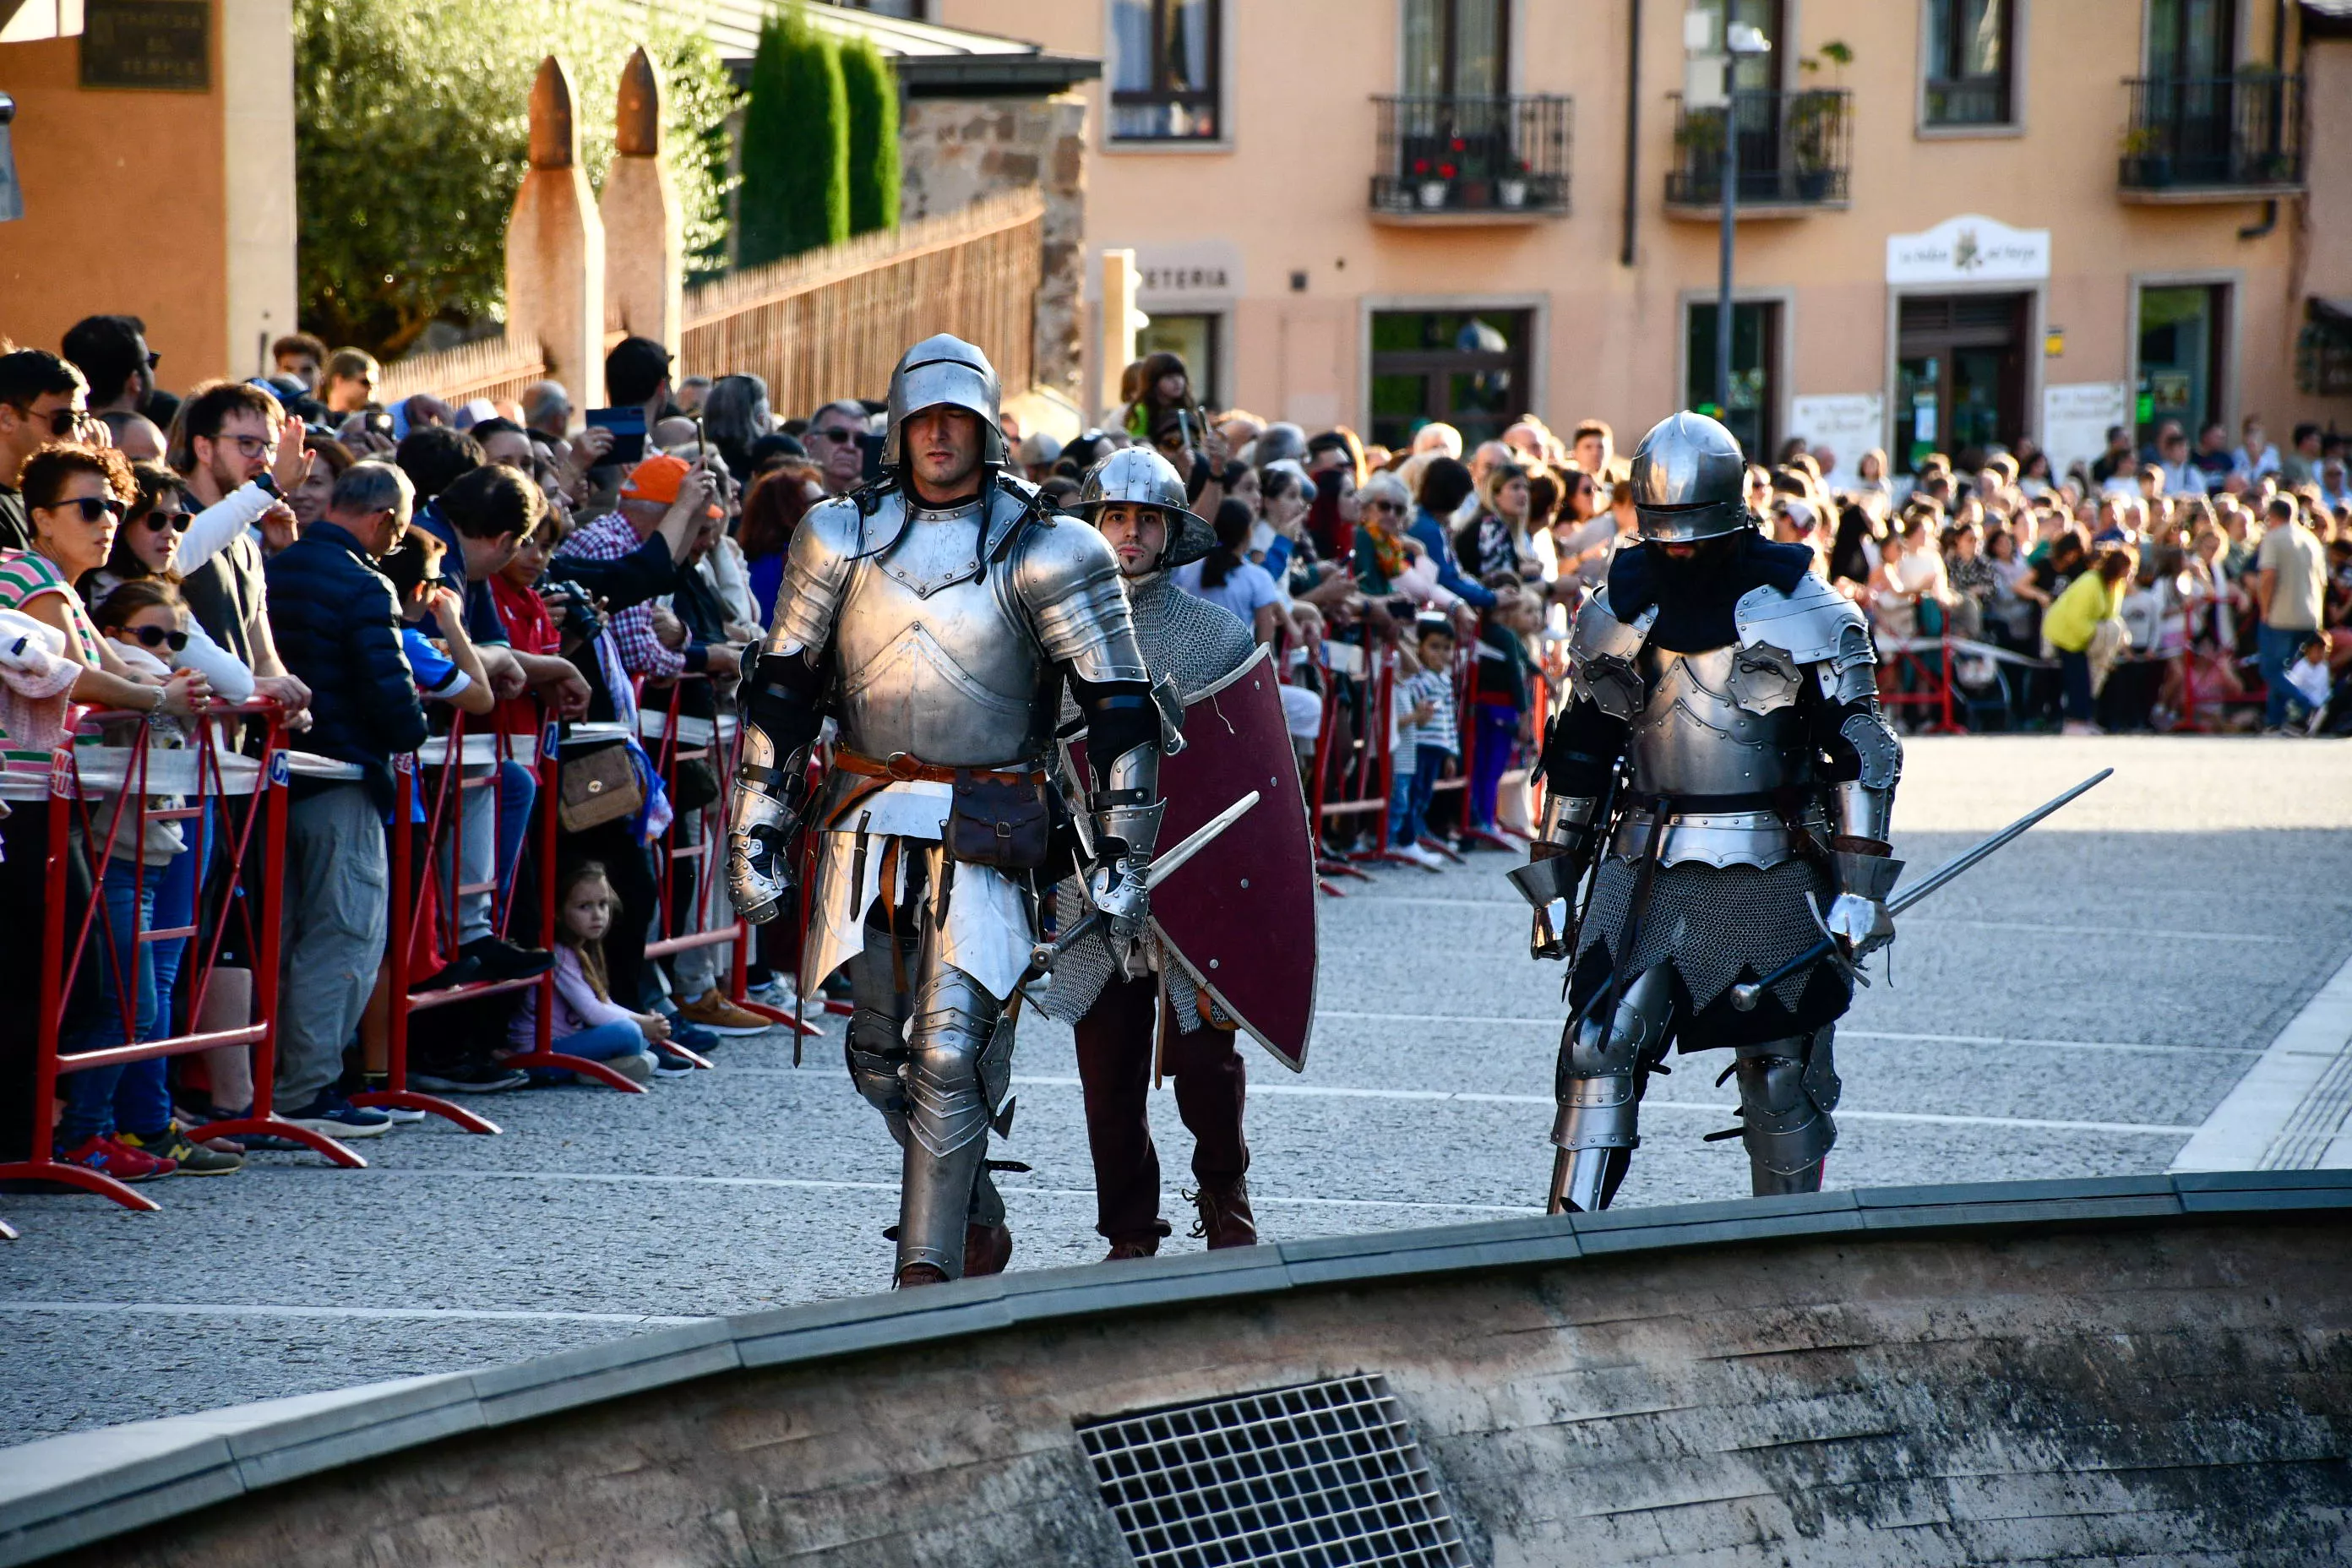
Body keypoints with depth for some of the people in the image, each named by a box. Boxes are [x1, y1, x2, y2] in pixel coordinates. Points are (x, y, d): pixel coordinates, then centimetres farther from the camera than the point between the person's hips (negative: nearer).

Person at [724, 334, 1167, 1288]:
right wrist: (756, 839, 8)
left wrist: (1122, 865, -6)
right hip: (866, 831, 4)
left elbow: (1120, 714, -2)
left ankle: (928, 1276, -12)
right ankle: (978, 1223, 30)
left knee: (948, 1052, -14)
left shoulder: (1043, 555, -3)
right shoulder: (843, 539, 7)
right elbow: (781, 695, 12)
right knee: (879, 1057, 9)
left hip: (983, 840, -4)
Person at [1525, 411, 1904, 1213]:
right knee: (1598, 1047, -9)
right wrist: (1551, 875, 13)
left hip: (1769, 874, -2)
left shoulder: (1800, 608, -5)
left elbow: (1861, 750, -5)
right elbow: (1580, 748, 15)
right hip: (1645, 867, 2)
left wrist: (1859, 886, -12)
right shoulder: (1619, 608, 6)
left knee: (1782, 1071, 6)